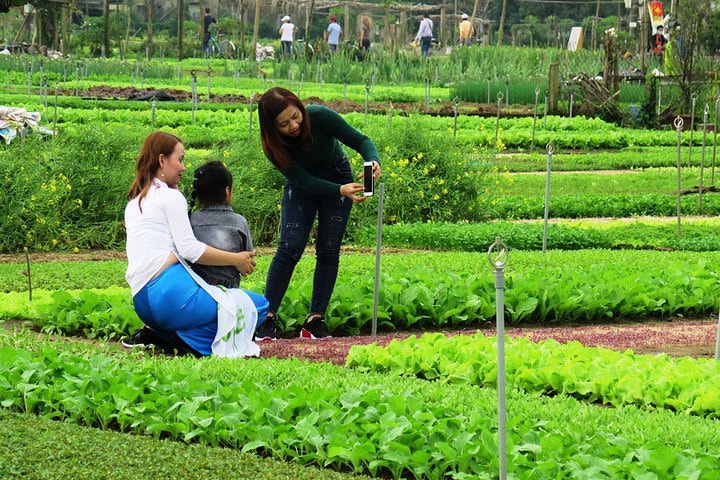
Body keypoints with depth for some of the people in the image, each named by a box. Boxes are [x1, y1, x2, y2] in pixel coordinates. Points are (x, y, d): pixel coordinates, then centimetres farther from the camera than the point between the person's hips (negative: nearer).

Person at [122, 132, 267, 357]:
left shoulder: (134, 203, 25)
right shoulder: (170, 196, 0)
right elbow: (189, 249, -7)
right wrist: (236, 259, 1)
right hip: (169, 291, -9)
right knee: (254, 309, -7)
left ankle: (157, 335, 3)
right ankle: (186, 340, -17)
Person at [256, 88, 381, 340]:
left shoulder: (320, 116, -30)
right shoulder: (273, 146, -28)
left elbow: (361, 141, -22)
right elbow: (304, 180, -30)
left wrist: (374, 161, -43)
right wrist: (341, 191, -44)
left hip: (337, 175, 1)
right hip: (302, 186, -1)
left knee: (328, 250, -6)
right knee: (290, 247, -15)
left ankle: (315, 320, -2)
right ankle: (267, 317, -10)